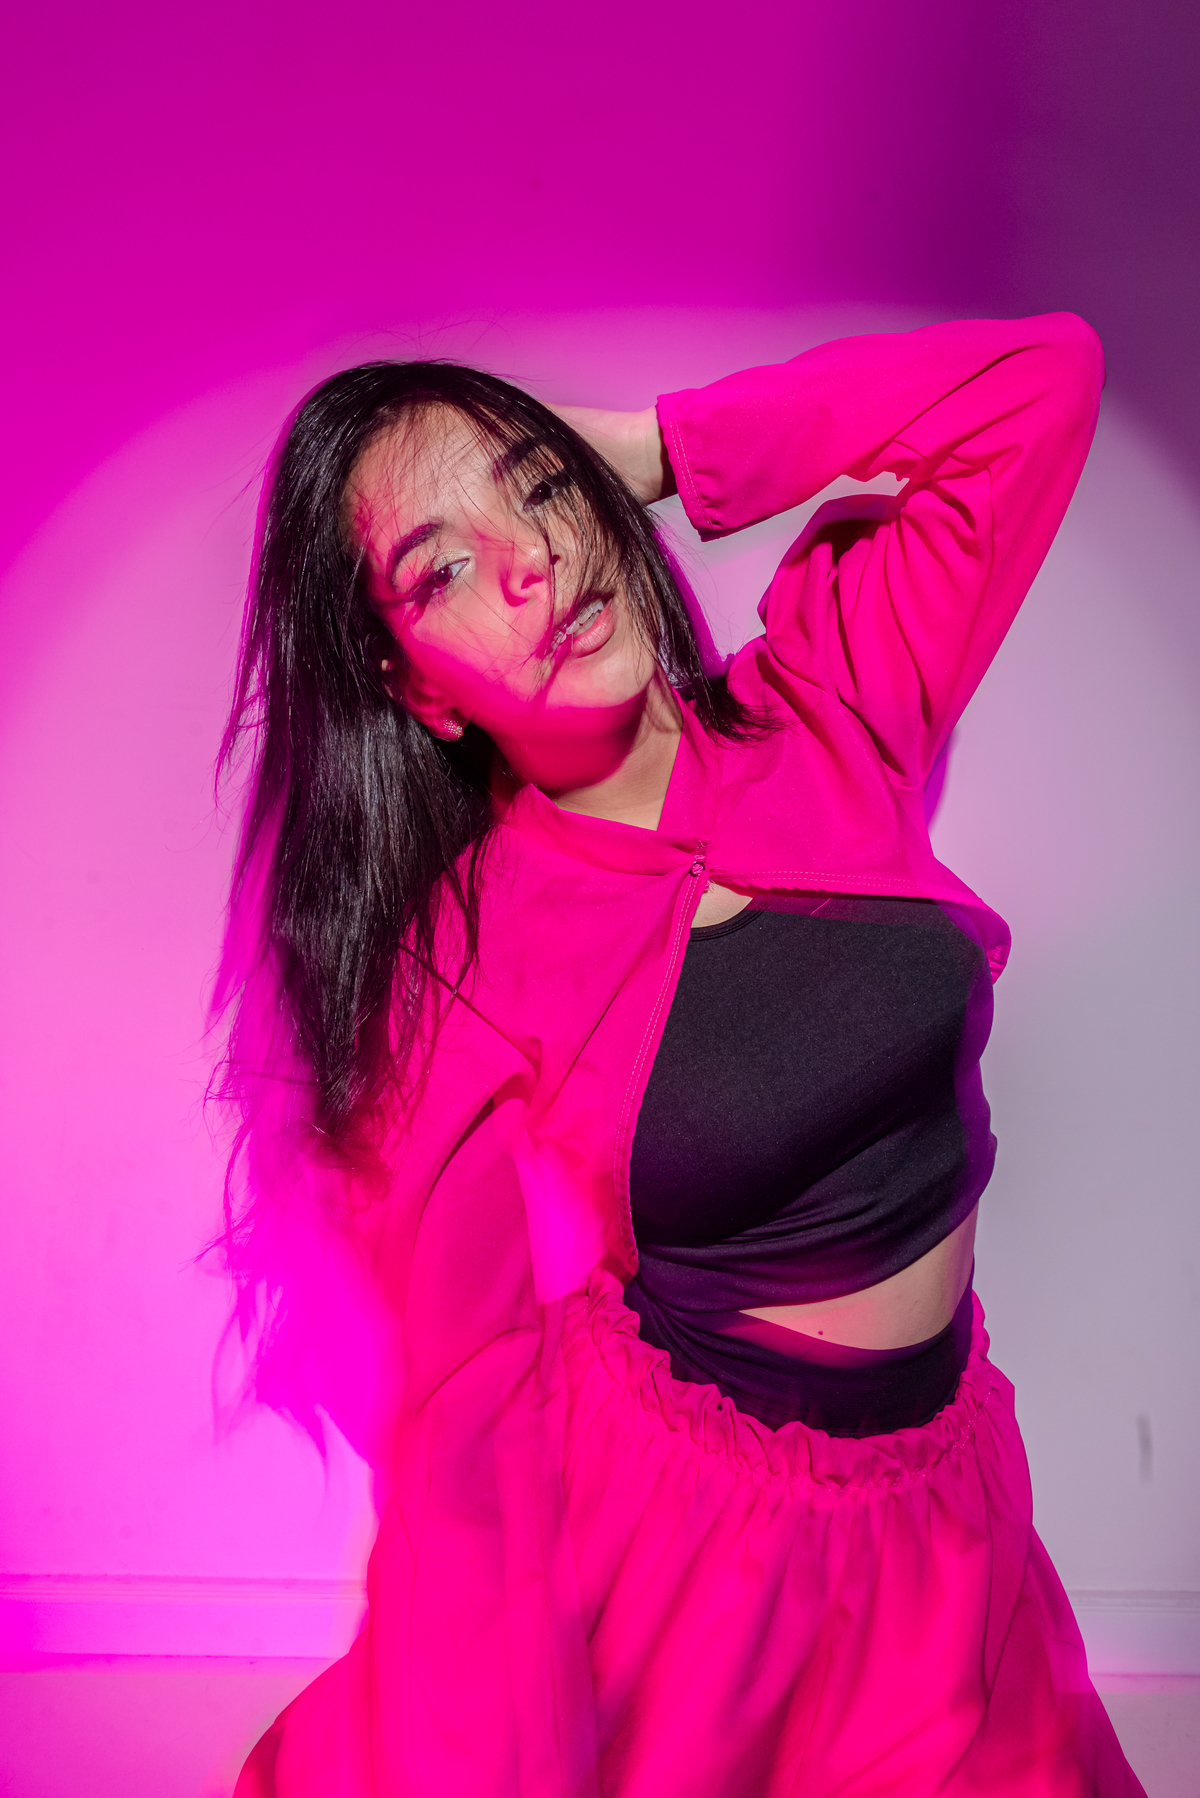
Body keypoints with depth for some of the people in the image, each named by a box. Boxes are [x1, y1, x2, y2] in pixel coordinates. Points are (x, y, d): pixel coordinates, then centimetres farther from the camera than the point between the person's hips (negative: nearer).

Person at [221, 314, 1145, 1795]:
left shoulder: (823, 717, -10)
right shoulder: (457, 958, -19)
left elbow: (1039, 384, -12)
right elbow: (467, 1401, -15)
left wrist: (655, 450, -15)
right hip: (669, 1539, -3)